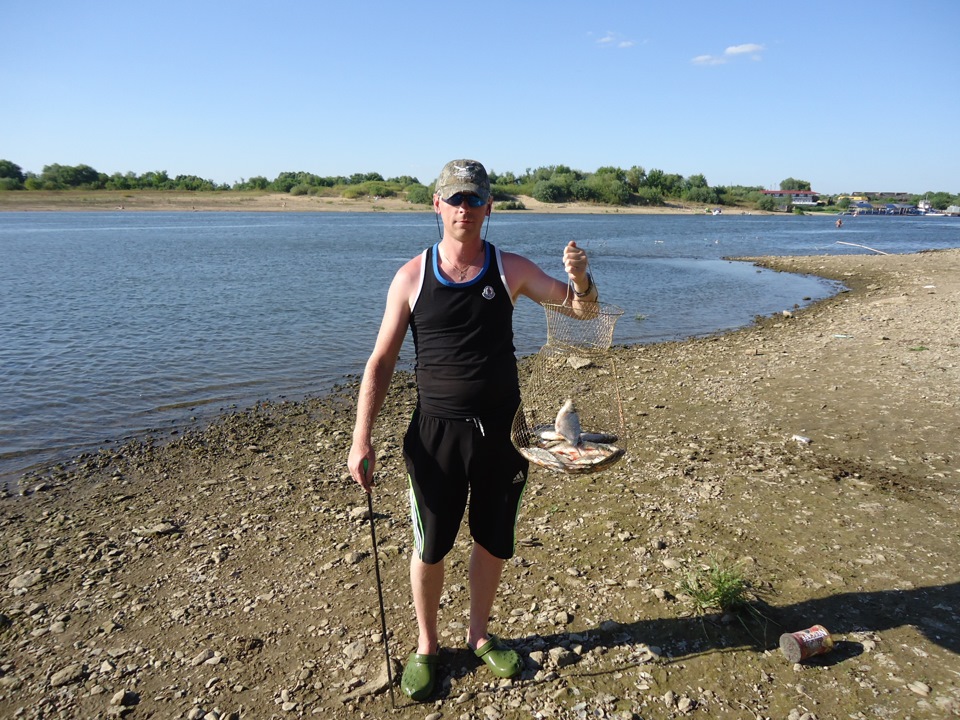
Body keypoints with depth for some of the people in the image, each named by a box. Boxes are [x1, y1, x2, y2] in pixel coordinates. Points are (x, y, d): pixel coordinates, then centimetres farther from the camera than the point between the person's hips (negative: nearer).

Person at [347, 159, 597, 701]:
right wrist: (362, 439, -10)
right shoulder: (412, 277, -4)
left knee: (494, 543, 16)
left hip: (503, 430, 2)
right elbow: (382, 362, -3)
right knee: (431, 546, 11)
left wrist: (580, 278, -25)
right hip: (437, 432, -1)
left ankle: (479, 635, 41)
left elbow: (581, 306, -1)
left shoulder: (510, 269, -1)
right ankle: (426, 646, 36)